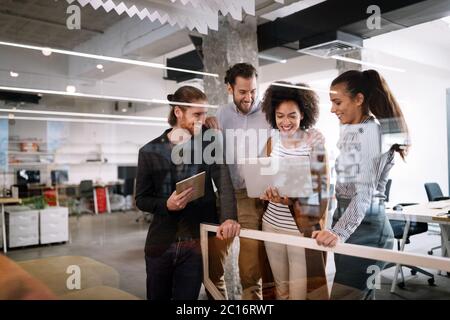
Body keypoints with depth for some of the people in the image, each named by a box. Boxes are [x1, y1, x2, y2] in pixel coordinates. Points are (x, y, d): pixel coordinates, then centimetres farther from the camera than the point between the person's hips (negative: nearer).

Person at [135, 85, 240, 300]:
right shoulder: (150, 151, 0)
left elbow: (224, 184, -13)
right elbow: (141, 199, 3)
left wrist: (229, 218, -32)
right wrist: (166, 205, -17)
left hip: (196, 242, -1)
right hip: (161, 242, 1)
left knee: (187, 297, 8)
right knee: (157, 297, 17)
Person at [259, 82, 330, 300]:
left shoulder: (315, 139, -9)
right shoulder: (273, 140, 3)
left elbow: (322, 184, -9)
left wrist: (292, 200, -24)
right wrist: (266, 191, -13)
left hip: (302, 227, -4)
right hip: (271, 224, 5)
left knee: (300, 292, 3)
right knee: (281, 288, 17)